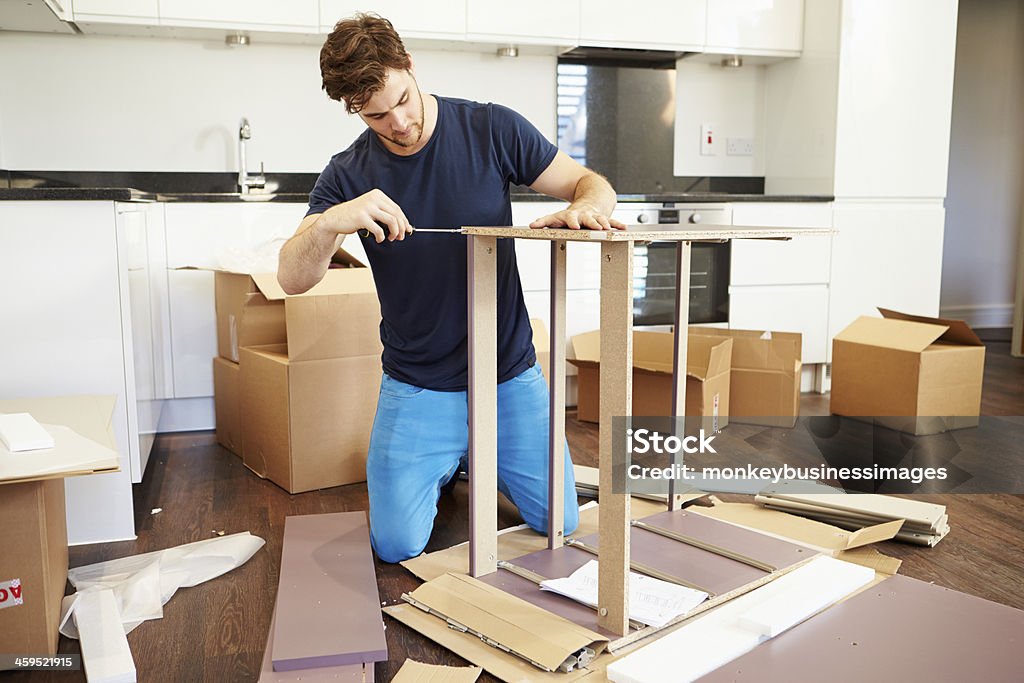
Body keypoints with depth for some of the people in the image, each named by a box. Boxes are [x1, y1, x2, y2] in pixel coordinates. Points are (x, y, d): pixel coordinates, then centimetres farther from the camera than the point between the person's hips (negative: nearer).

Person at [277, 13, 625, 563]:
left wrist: (587, 207, -28)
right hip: (418, 388, 0)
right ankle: (444, 463, 28)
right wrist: (331, 222, -35)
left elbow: (590, 184, -2)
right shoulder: (349, 174, -5)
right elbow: (291, 279, -13)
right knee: (397, 546, -3)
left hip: (510, 376, 1)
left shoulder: (492, 130, -7)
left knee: (560, 523, 4)